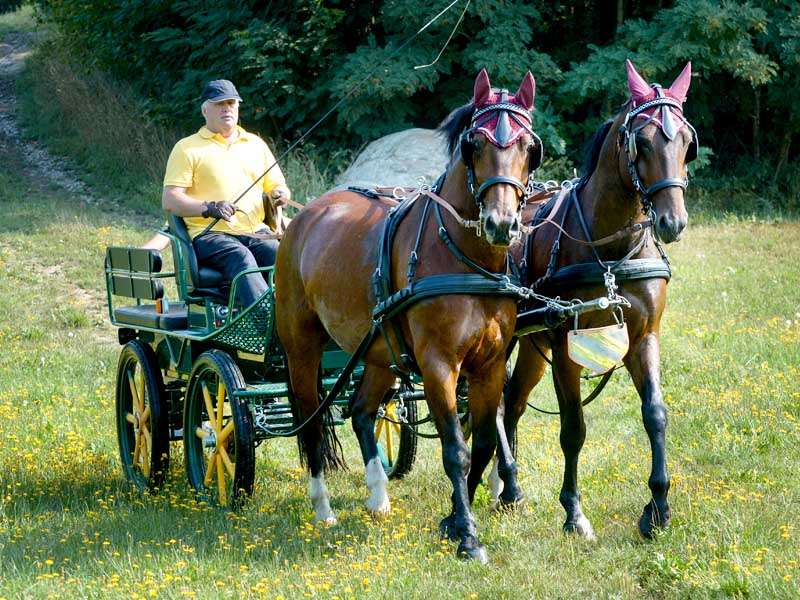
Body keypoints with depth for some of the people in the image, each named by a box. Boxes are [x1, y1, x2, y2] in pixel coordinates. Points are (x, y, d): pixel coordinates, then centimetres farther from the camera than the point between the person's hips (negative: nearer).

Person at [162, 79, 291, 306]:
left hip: (257, 233, 4)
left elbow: (277, 186, 26)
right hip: (210, 234, -4)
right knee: (242, 258, -36)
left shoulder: (255, 144, 23)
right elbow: (169, 200, 0)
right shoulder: (187, 148, 9)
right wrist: (208, 208, -16)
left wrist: (280, 195, 0)